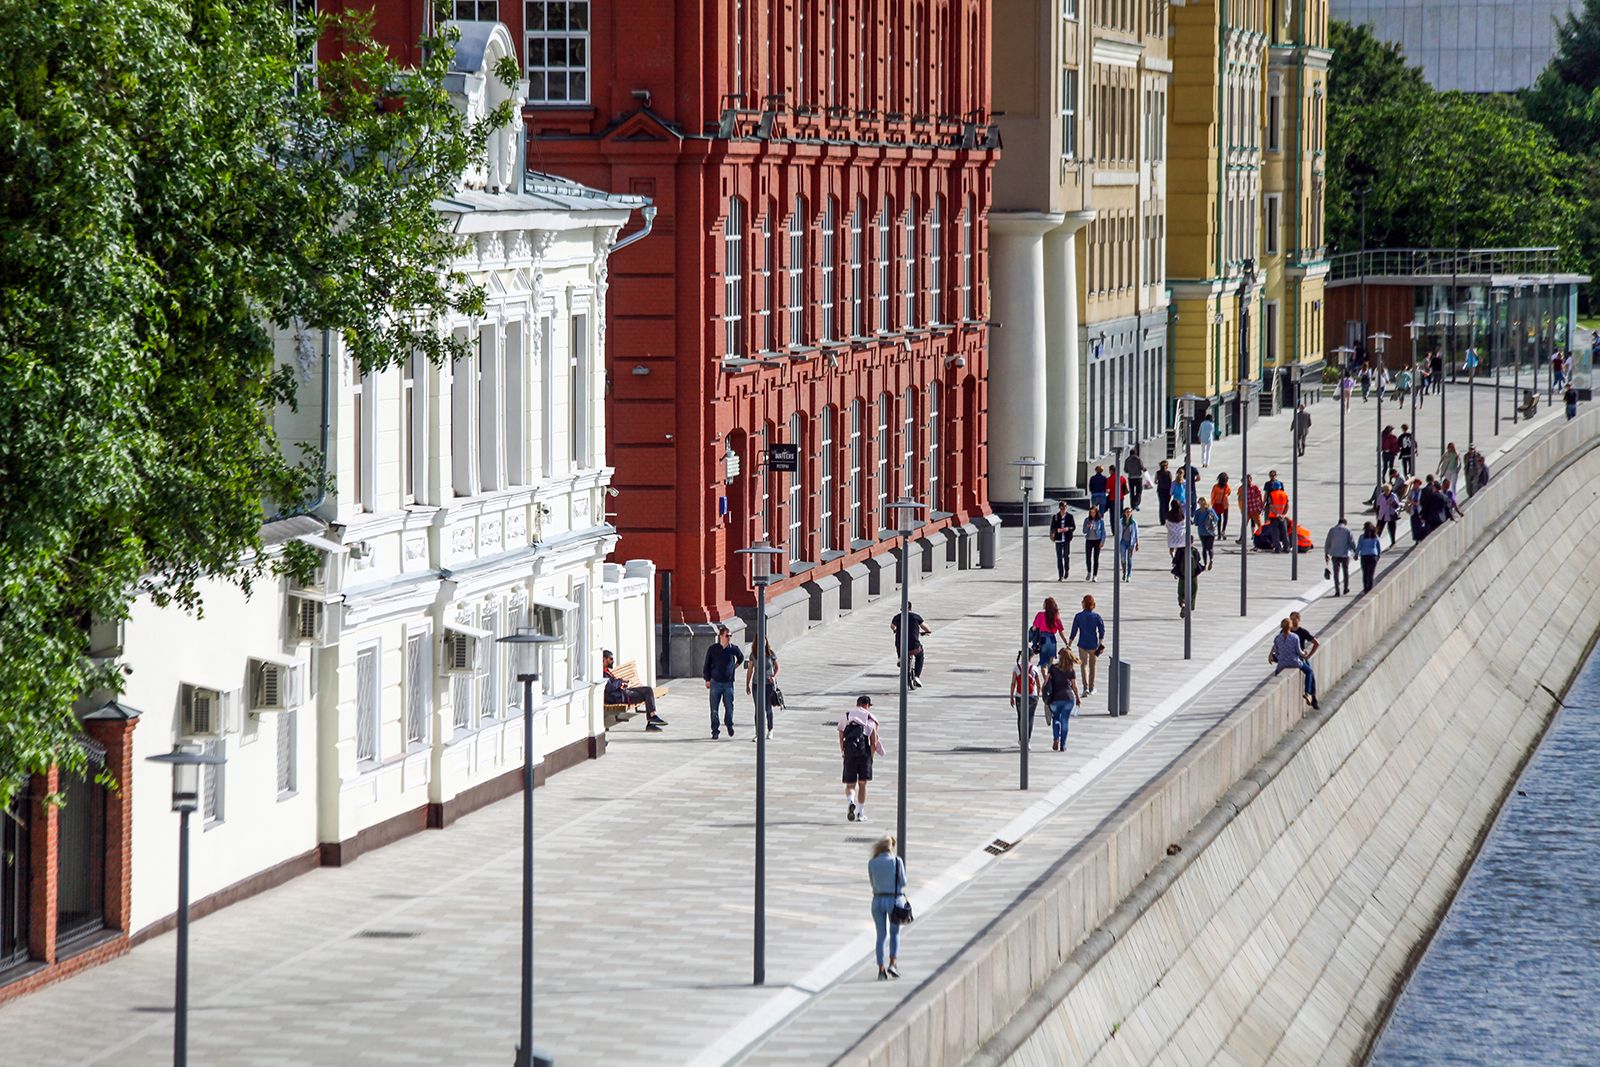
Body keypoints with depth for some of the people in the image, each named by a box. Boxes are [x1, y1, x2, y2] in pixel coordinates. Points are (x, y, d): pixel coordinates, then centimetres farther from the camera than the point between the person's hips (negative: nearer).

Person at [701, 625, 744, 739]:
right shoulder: (713, 649, -2)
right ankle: (715, 731, 8)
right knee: (714, 708, 0)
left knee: (729, 706, -2)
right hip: (715, 682, 0)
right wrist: (707, 679, 1)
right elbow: (707, 665, 5)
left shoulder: (733, 649, 1)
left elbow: (741, 657, 24)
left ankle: (729, 724, 26)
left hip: (728, 683, 0)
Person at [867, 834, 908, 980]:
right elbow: (903, 882, -7)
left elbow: (873, 882, 6)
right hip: (895, 900, -2)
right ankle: (893, 963, 1)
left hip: (878, 900, 2)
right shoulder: (897, 861, -9)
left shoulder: (872, 863, -2)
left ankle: (881, 969, 6)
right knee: (895, 933, 16)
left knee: (881, 936, 9)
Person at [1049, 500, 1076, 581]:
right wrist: (1057, 530, -15)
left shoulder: (1070, 516, 3)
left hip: (1067, 539, -1)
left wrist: (1068, 528, -15)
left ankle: (1067, 570, 21)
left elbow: (1074, 527, 5)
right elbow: (1052, 527, 6)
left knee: (1066, 555, -7)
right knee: (1059, 557, 2)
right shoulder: (1055, 517, 4)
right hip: (1058, 539, 1)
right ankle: (1060, 575, 7)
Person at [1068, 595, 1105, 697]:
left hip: (1082, 644, -1)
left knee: (1084, 665, 1)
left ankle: (1086, 687, -18)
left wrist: (1069, 644, 5)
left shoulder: (1078, 616, -6)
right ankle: (1091, 689, 24)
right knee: (1092, 667, 14)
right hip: (1094, 645, 1)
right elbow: (1102, 631, -5)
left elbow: (1073, 632, -3)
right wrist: (1100, 644, 1)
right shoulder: (1097, 616, -3)